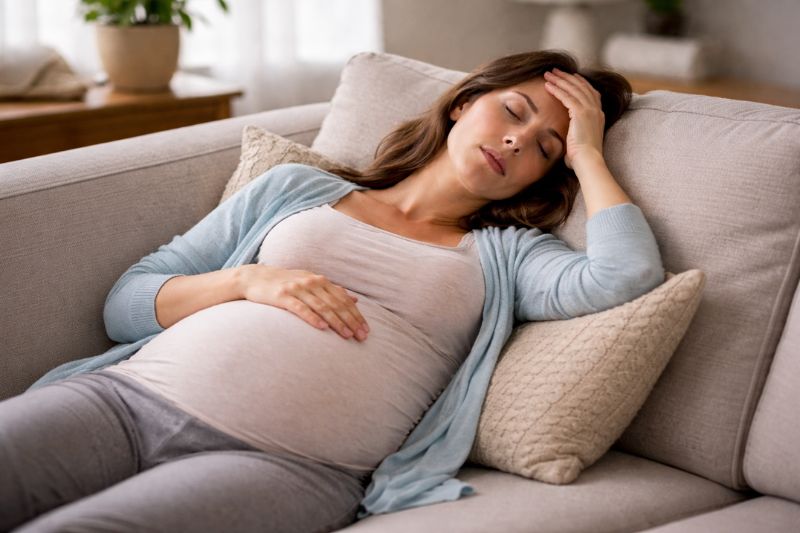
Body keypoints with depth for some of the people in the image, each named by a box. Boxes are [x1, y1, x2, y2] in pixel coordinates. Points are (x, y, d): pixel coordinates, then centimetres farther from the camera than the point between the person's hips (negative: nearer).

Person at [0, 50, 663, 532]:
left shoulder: (506, 255, 20)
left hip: (287, 462, -2)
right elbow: (126, 302, 17)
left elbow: (629, 274, -3)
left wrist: (586, 152, 12)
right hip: (131, 394, 3)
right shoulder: (297, 188, 22)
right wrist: (249, 280, -1)